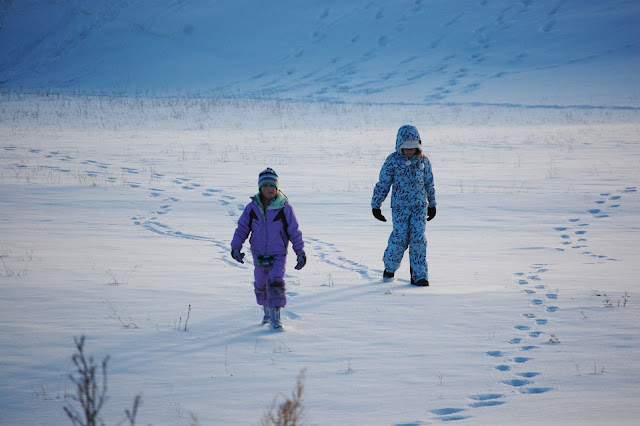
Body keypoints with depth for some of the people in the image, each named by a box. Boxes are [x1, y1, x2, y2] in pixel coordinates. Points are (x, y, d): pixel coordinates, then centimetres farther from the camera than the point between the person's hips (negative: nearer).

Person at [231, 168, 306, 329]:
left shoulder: (284, 208, -8)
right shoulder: (252, 208, -2)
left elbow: (294, 231, -1)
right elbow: (242, 229, 7)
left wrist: (300, 252, 0)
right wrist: (236, 247, -3)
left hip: (278, 255, -3)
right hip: (259, 255, 3)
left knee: (275, 283, -19)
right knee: (260, 285, 14)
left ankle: (276, 317, -14)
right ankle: (267, 310, 39)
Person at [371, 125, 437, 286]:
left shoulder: (423, 161, 4)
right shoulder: (392, 161, -4)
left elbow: (429, 183, 15)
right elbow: (382, 184, 0)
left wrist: (432, 205, 20)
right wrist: (376, 206, 1)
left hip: (420, 206, 2)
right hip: (400, 206, -2)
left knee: (418, 237, -9)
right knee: (400, 237, -10)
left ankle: (419, 276, -4)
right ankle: (390, 267, 16)